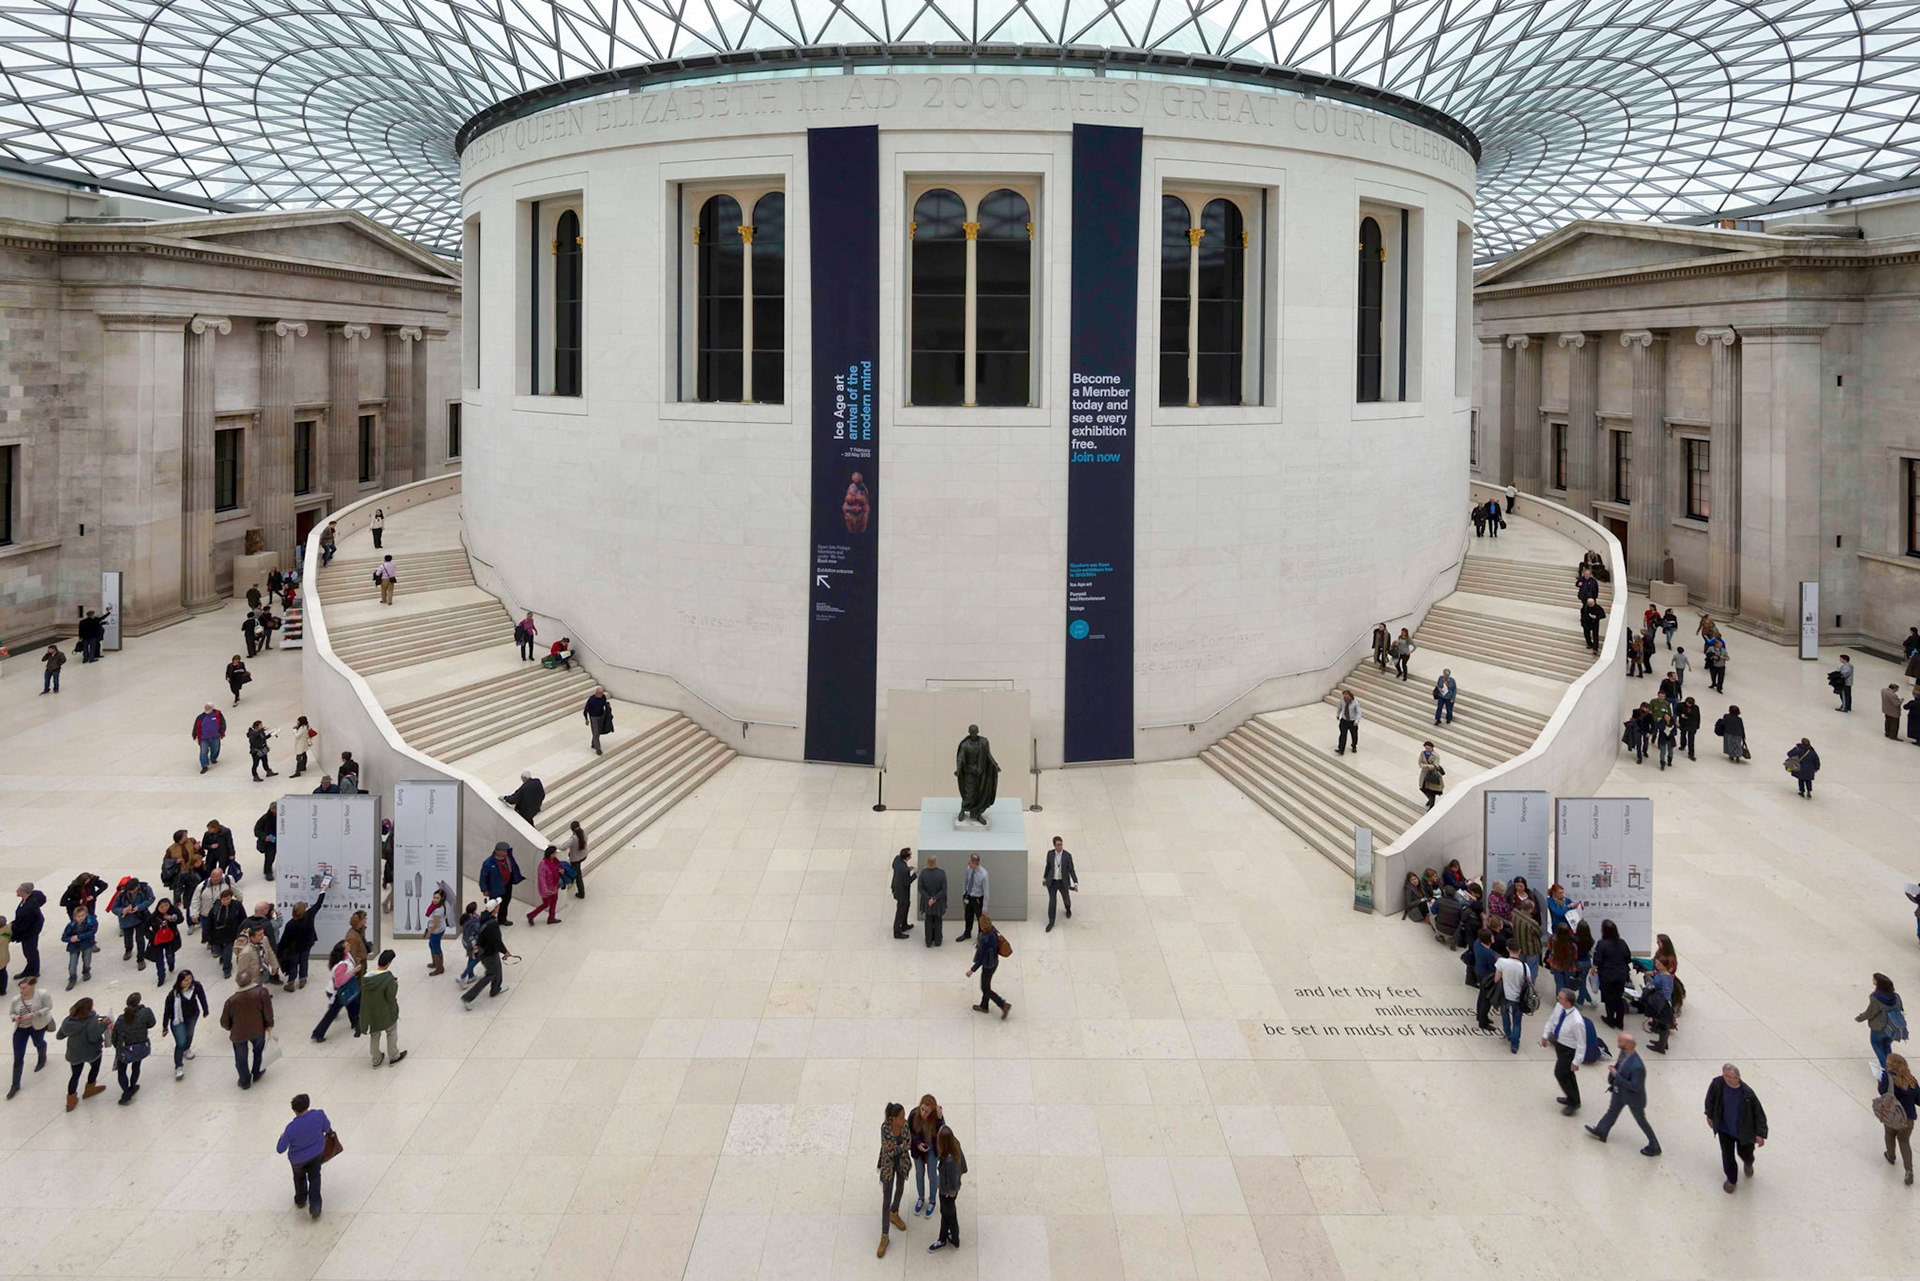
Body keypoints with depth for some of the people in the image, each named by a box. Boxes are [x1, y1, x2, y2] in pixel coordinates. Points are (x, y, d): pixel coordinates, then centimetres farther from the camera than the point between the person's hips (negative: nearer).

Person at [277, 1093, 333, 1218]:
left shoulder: (291, 1128, -36)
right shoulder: (319, 1115, -31)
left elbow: (280, 1149, -23)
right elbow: (327, 1128, -9)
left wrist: (282, 1137, -4)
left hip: (298, 1159, -1)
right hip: (317, 1153, 1)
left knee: (299, 1177, 29)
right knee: (314, 1177, 24)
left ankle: (300, 1201, 52)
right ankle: (315, 1207, 22)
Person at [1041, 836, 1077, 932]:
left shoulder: (1067, 856, -19)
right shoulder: (1050, 853, -11)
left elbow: (1071, 870, -14)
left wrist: (1075, 883, -22)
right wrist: (1044, 878, 14)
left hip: (1063, 882, -1)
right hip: (1052, 882, 1)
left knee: (1066, 898, 21)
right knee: (1052, 901, -1)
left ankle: (1068, 909, 57)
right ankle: (1051, 922, 14)